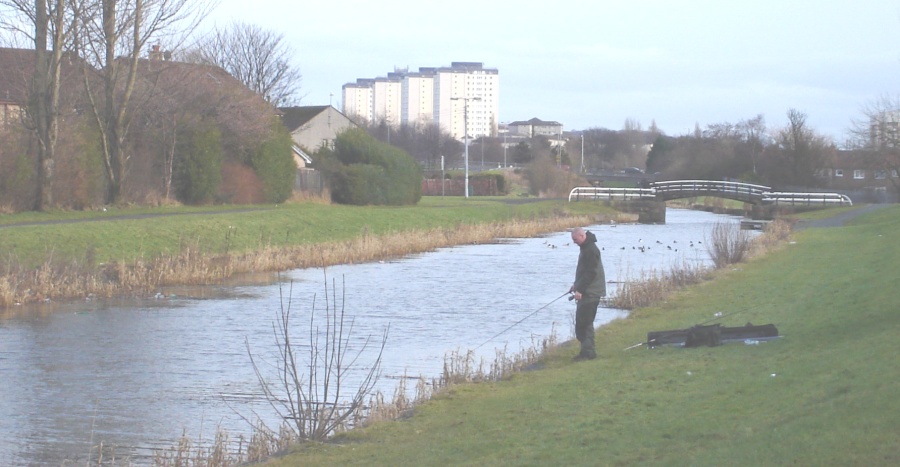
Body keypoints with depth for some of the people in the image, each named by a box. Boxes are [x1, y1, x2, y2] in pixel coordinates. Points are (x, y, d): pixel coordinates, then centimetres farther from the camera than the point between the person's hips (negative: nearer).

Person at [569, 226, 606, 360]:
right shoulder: (586, 248, 16)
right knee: (582, 322, 12)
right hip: (586, 292, 11)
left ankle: (588, 352, -8)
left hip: (591, 293, -11)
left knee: (584, 322, -10)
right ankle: (587, 350, 16)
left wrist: (580, 289, -23)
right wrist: (576, 285, 23)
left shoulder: (591, 250, -17)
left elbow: (590, 273, -22)